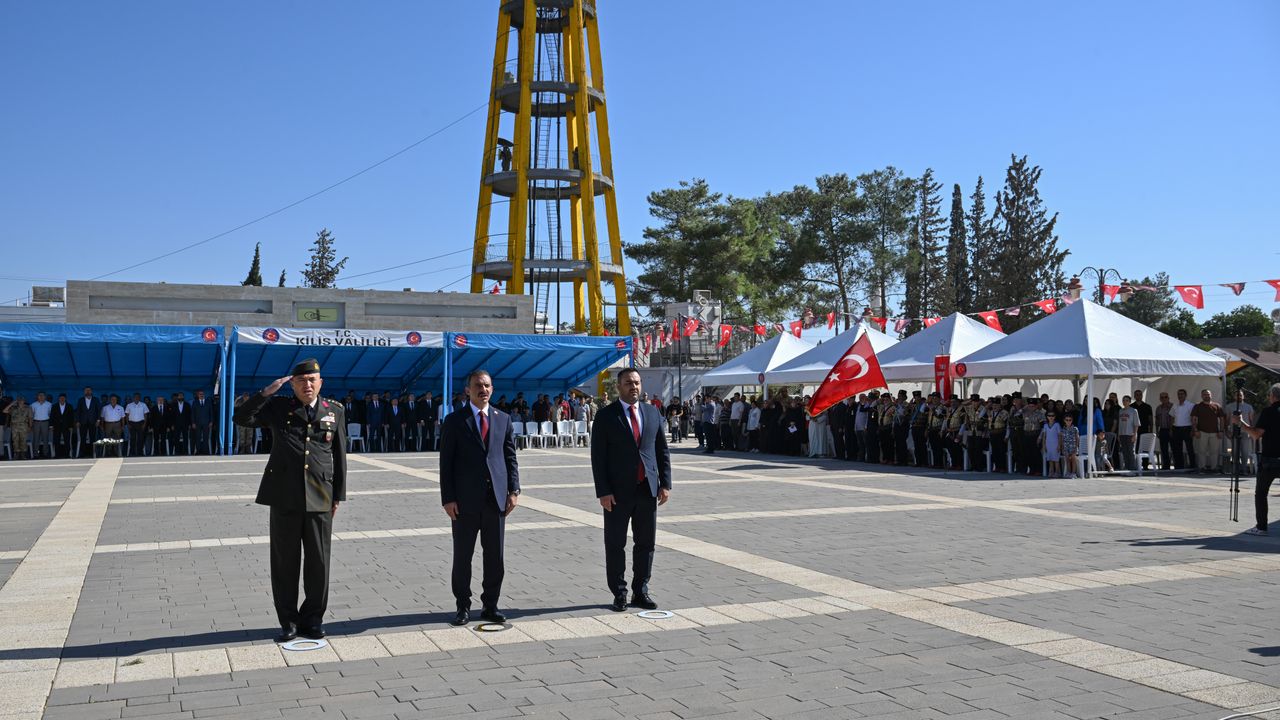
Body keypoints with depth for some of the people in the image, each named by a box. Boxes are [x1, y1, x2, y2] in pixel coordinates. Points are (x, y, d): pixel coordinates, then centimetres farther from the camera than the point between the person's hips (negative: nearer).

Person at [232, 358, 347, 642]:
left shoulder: (334, 411, 8)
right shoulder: (278, 408, 6)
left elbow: (340, 456, 9)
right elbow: (240, 417, -4)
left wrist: (338, 496, 7)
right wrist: (267, 392, -11)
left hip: (320, 500, 1)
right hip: (284, 498, 0)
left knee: (318, 563, 6)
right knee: (285, 563, 6)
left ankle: (312, 619, 21)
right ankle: (288, 621, 19)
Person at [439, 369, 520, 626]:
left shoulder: (503, 419, 10)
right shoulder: (454, 421, 0)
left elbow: (510, 456, 10)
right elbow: (446, 463, -2)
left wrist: (513, 490, 1)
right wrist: (448, 498, -8)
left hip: (496, 498, 3)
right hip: (466, 500, -3)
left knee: (495, 556, 8)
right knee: (462, 556, 6)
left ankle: (490, 605, 19)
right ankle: (463, 606, 18)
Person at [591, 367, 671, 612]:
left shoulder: (652, 413, 9)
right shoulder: (606, 416, -3)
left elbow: (662, 451, 12)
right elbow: (598, 457, -6)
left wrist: (665, 483, 4)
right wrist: (603, 491, -12)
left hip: (648, 489, 4)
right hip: (618, 491, -4)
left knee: (646, 543, 9)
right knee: (615, 545, 3)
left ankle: (641, 591, 21)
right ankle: (619, 594, 13)